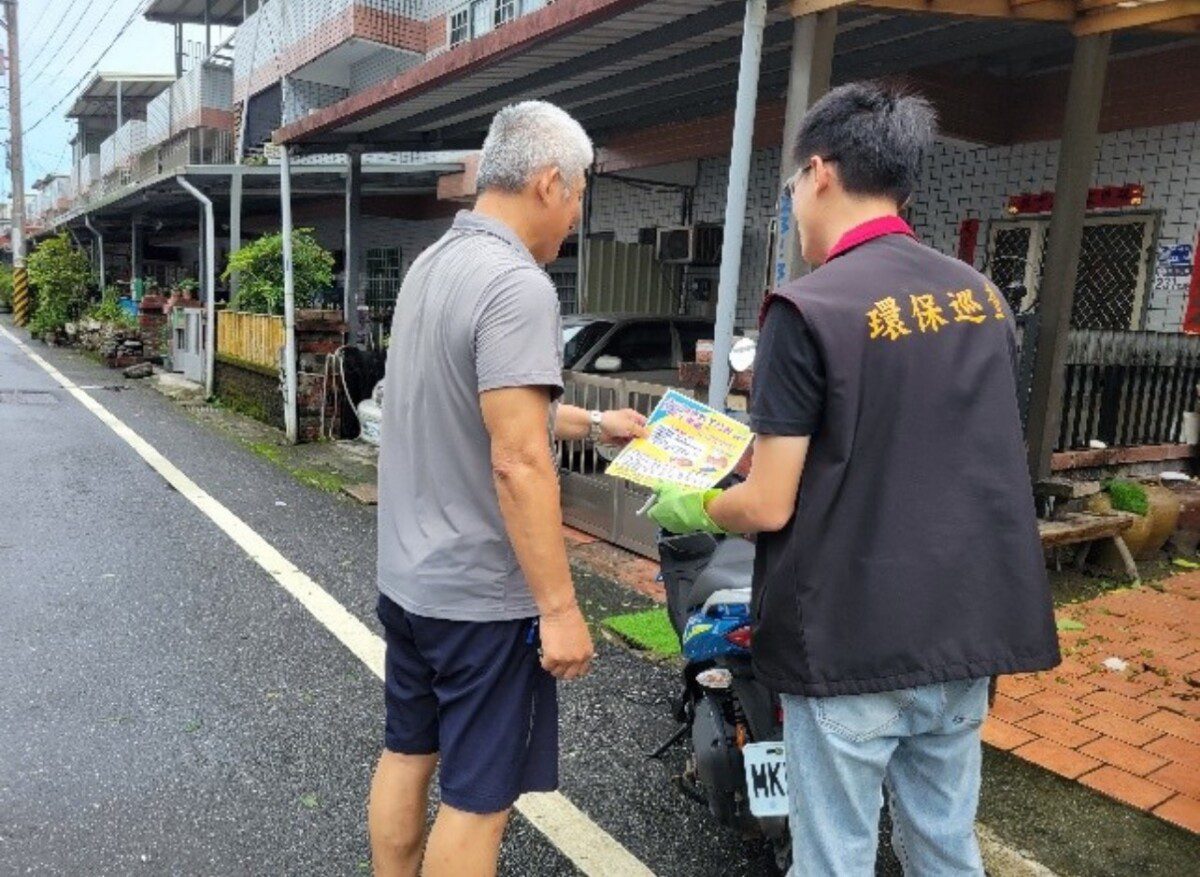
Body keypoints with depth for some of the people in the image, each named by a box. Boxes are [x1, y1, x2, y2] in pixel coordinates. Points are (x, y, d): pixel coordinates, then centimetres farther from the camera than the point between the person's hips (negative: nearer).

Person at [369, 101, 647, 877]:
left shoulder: (433, 264, 8)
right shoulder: (517, 285, -22)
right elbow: (518, 464, -27)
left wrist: (593, 423, 23)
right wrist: (558, 607, -20)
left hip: (409, 575, 9)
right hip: (481, 594, -9)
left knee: (407, 755, 22)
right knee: (478, 798, 8)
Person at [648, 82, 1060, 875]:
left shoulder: (809, 309, -16)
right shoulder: (983, 295, 6)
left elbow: (769, 507, -16)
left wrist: (693, 508, 6)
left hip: (853, 643, -6)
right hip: (968, 632, 7)